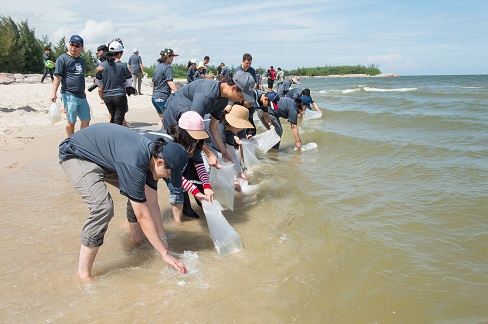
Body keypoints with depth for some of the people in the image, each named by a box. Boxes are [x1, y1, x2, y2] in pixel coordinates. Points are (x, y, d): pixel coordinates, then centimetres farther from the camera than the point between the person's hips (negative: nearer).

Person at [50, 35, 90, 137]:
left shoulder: (81, 60, 16)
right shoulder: (62, 59, -5)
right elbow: (57, 77, -10)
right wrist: (54, 92, -17)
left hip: (81, 96, 7)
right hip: (69, 95, -7)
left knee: (86, 120, 8)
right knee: (71, 122, 0)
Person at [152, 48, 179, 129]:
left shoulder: (157, 67, 15)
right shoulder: (167, 68, -10)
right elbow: (170, 83, -18)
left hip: (154, 97, 9)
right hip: (163, 98, -9)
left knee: (162, 118, 17)